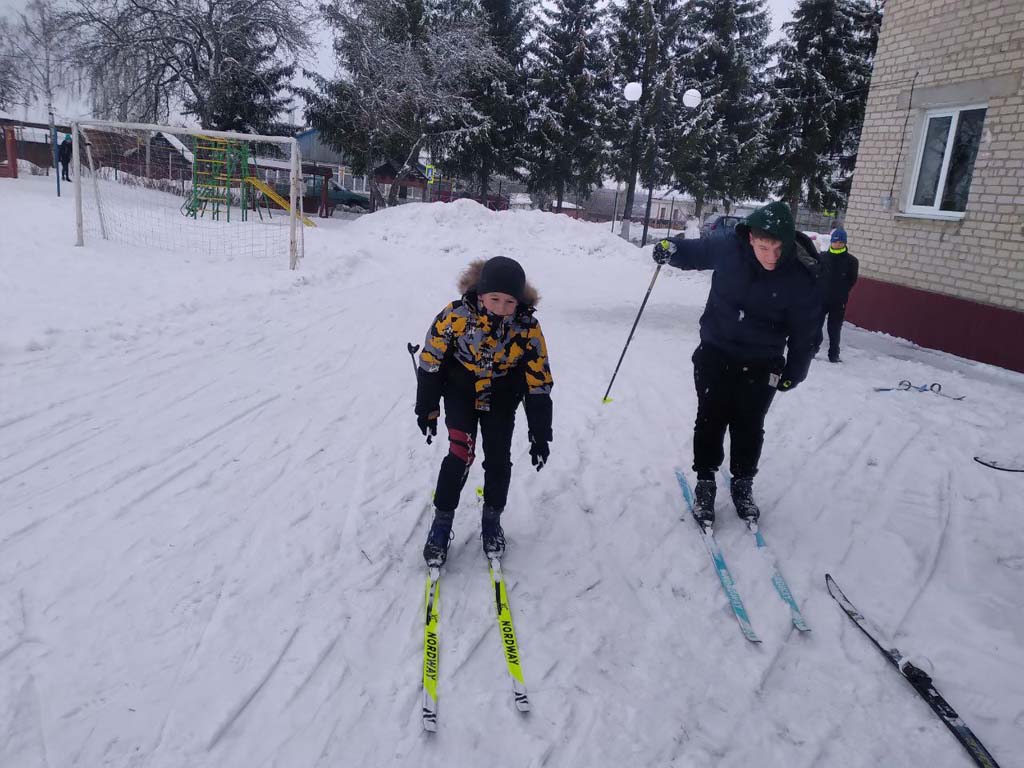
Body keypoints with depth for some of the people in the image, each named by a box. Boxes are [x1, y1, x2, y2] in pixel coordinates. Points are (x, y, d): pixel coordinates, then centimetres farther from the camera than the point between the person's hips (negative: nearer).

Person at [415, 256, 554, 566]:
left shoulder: (528, 328, -23)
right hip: (460, 392, -1)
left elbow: (539, 384, -14)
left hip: (501, 399, 2)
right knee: (461, 454, -15)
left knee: (498, 460, 1)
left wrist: (540, 436, -12)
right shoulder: (456, 315, -27)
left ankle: (492, 519, 25)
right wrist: (426, 409, -6)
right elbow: (430, 361, -13)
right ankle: (442, 521, 4)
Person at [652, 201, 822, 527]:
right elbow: (697, 252, 8)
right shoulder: (729, 248, -16)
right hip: (715, 353, 1)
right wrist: (671, 249, -11)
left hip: (760, 366, -1)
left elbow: (806, 333, -6)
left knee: (748, 427, 8)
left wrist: (793, 374, 1)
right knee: (710, 420, 4)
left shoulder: (802, 279, -19)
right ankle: (705, 481, 22)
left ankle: (743, 483, 30)